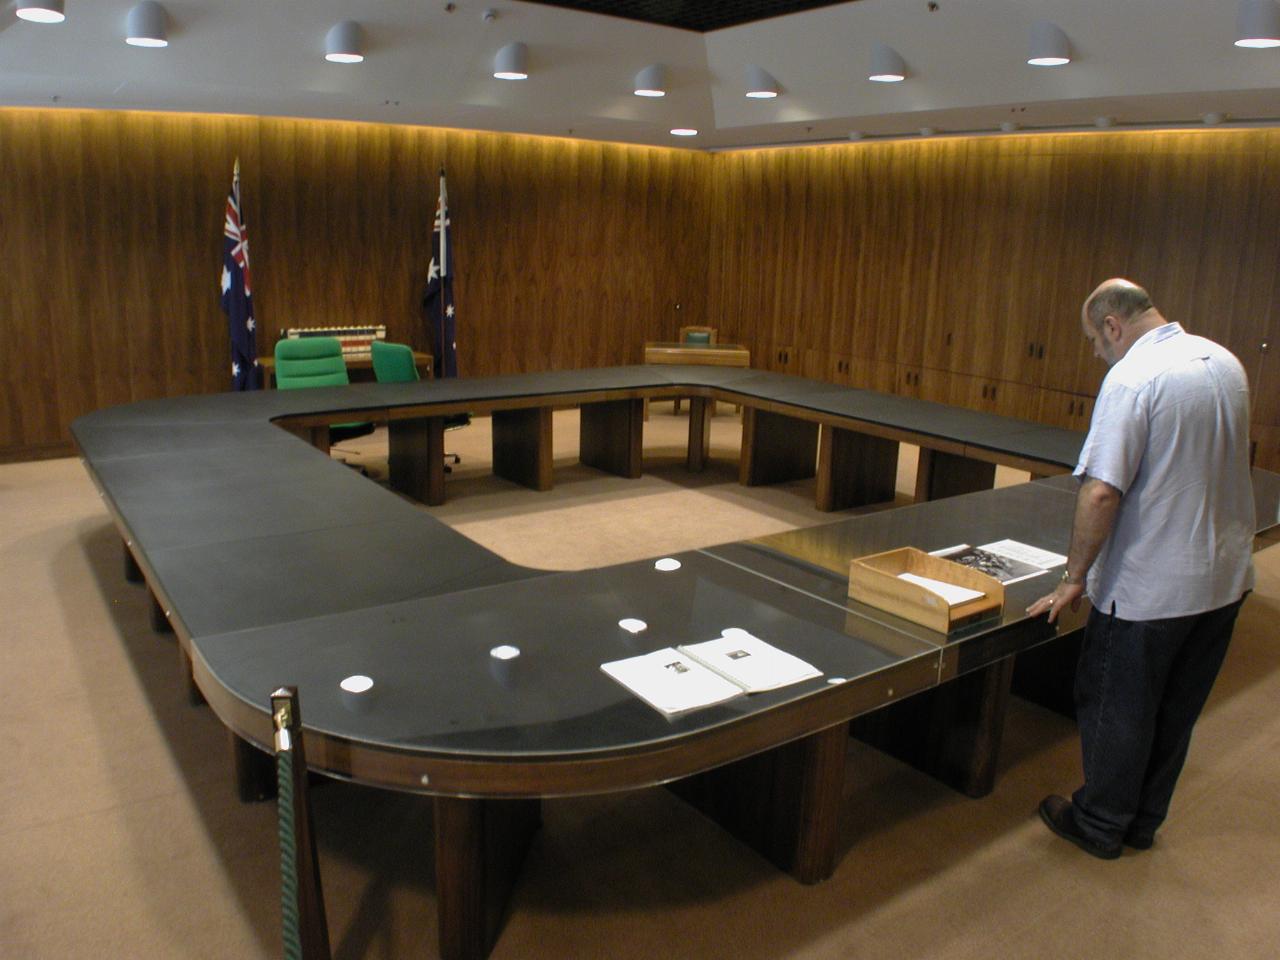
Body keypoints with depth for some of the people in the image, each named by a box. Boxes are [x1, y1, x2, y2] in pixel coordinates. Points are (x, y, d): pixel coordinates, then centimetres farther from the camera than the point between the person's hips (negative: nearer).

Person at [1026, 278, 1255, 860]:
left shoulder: (1133, 377, -20)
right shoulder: (1225, 364, 6)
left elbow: (1101, 491, -26)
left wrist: (1074, 578, -16)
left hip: (1149, 585, -8)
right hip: (1225, 575, 8)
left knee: (1115, 707, 10)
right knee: (1177, 708, 19)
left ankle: (1100, 827, 26)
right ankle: (1143, 821, 35)